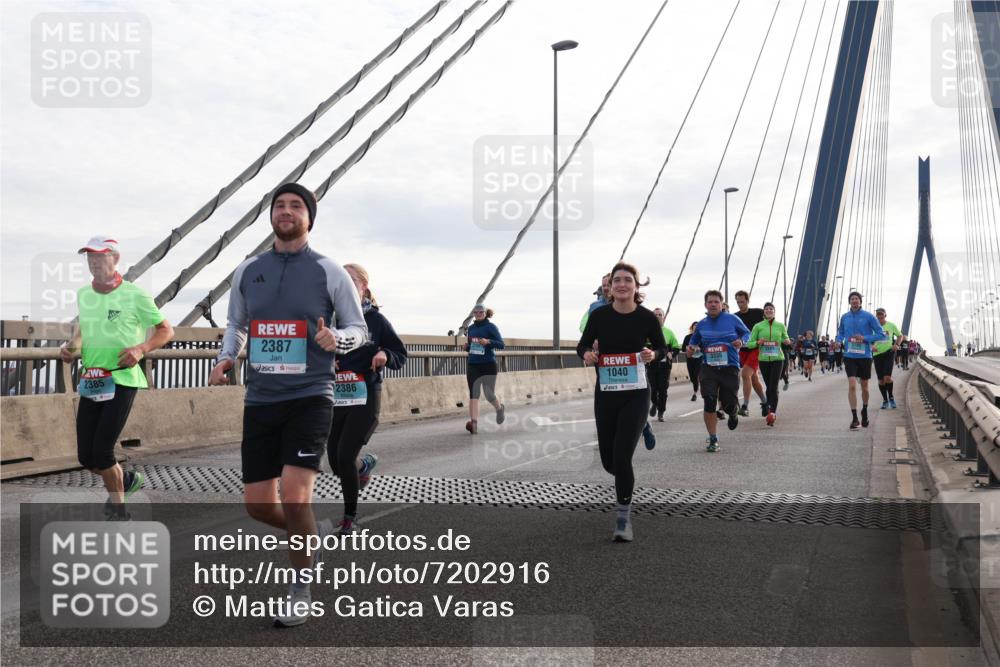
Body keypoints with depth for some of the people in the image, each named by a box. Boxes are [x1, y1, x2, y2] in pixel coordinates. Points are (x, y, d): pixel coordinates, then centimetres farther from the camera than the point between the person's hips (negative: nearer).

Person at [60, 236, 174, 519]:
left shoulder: (135, 295, -6)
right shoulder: (82, 294, 10)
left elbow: (166, 330, 0)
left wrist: (141, 349, -17)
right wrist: (71, 347, 7)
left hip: (122, 381, -6)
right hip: (91, 382, 6)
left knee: (102, 451, -12)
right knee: (86, 457, 4)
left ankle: (118, 511, 10)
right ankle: (126, 479, 34)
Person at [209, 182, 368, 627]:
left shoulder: (330, 273, -1)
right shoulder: (247, 272, 9)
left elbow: (359, 330, 4)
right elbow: (236, 325, 22)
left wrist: (336, 339, -18)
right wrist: (225, 357, 2)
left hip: (309, 398, -4)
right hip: (260, 400, 4)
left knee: (294, 498, -15)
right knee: (257, 504, 6)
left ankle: (302, 587, 9)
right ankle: (311, 538, 38)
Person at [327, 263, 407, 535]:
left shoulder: (375, 320, -3)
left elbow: (401, 355, 4)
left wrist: (385, 355, -17)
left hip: (365, 398, -3)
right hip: (336, 398, 3)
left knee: (345, 458, -11)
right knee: (336, 463, 6)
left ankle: (350, 517, 13)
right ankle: (366, 462, 44)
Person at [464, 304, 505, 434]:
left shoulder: (491, 327, -4)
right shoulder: (471, 328, 12)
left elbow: (501, 344, -10)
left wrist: (488, 342, -26)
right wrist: (467, 347, 1)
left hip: (488, 365, -4)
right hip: (473, 365, 4)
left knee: (489, 395, 1)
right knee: (473, 394, -8)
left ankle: (499, 409, 35)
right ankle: (474, 423, -15)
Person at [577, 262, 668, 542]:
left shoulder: (647, 317, -7)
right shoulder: (599, 315, -5)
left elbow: (662, 348, 7)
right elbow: (583, 344, 7)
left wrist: (653, 354, -15)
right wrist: (586, 353, -16)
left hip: (635, 395, -2)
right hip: (605, 394, 2)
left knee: (622, 457, -12)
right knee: (608, 460, 10)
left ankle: (623, 520, 5)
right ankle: (625, 482, 47)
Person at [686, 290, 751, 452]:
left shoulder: (733, 319, 0)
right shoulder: (701, 325, 7)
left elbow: (746, 333, 11)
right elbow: (694, 340, 23)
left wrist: (741, 341, -11)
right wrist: (691, 347, 0)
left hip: (730, 368, -1)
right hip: (708, 369, 1)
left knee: (729, 405, 2)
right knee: (709, 403, -11)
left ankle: (733, 413, 44)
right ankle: (713, 439, 3)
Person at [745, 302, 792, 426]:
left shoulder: (781, 326, 5)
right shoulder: (758, 326, 3)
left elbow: (786, 339, 19)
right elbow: (749, 344, 3)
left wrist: (787, 342, -5)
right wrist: (758, 343, -17)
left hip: (777, 359, -1)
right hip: (763, 359, 1)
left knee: (774, 387, -13)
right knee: (769, 387, 9)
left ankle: (772, 413, -19)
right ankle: (772, 411, 25)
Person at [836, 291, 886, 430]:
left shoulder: (869, 316, -4)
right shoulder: (844, 317, 5)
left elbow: (881, 334, -3)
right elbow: (840, 333, 20)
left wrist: (865, 338, -16)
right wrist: (839, 341, -2)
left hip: (865, 356, -1)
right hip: (850, 356, 1)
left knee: (864, 387, 13)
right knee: (852, 386, -13)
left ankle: (864, 411, 38)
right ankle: (854, 418, -10)